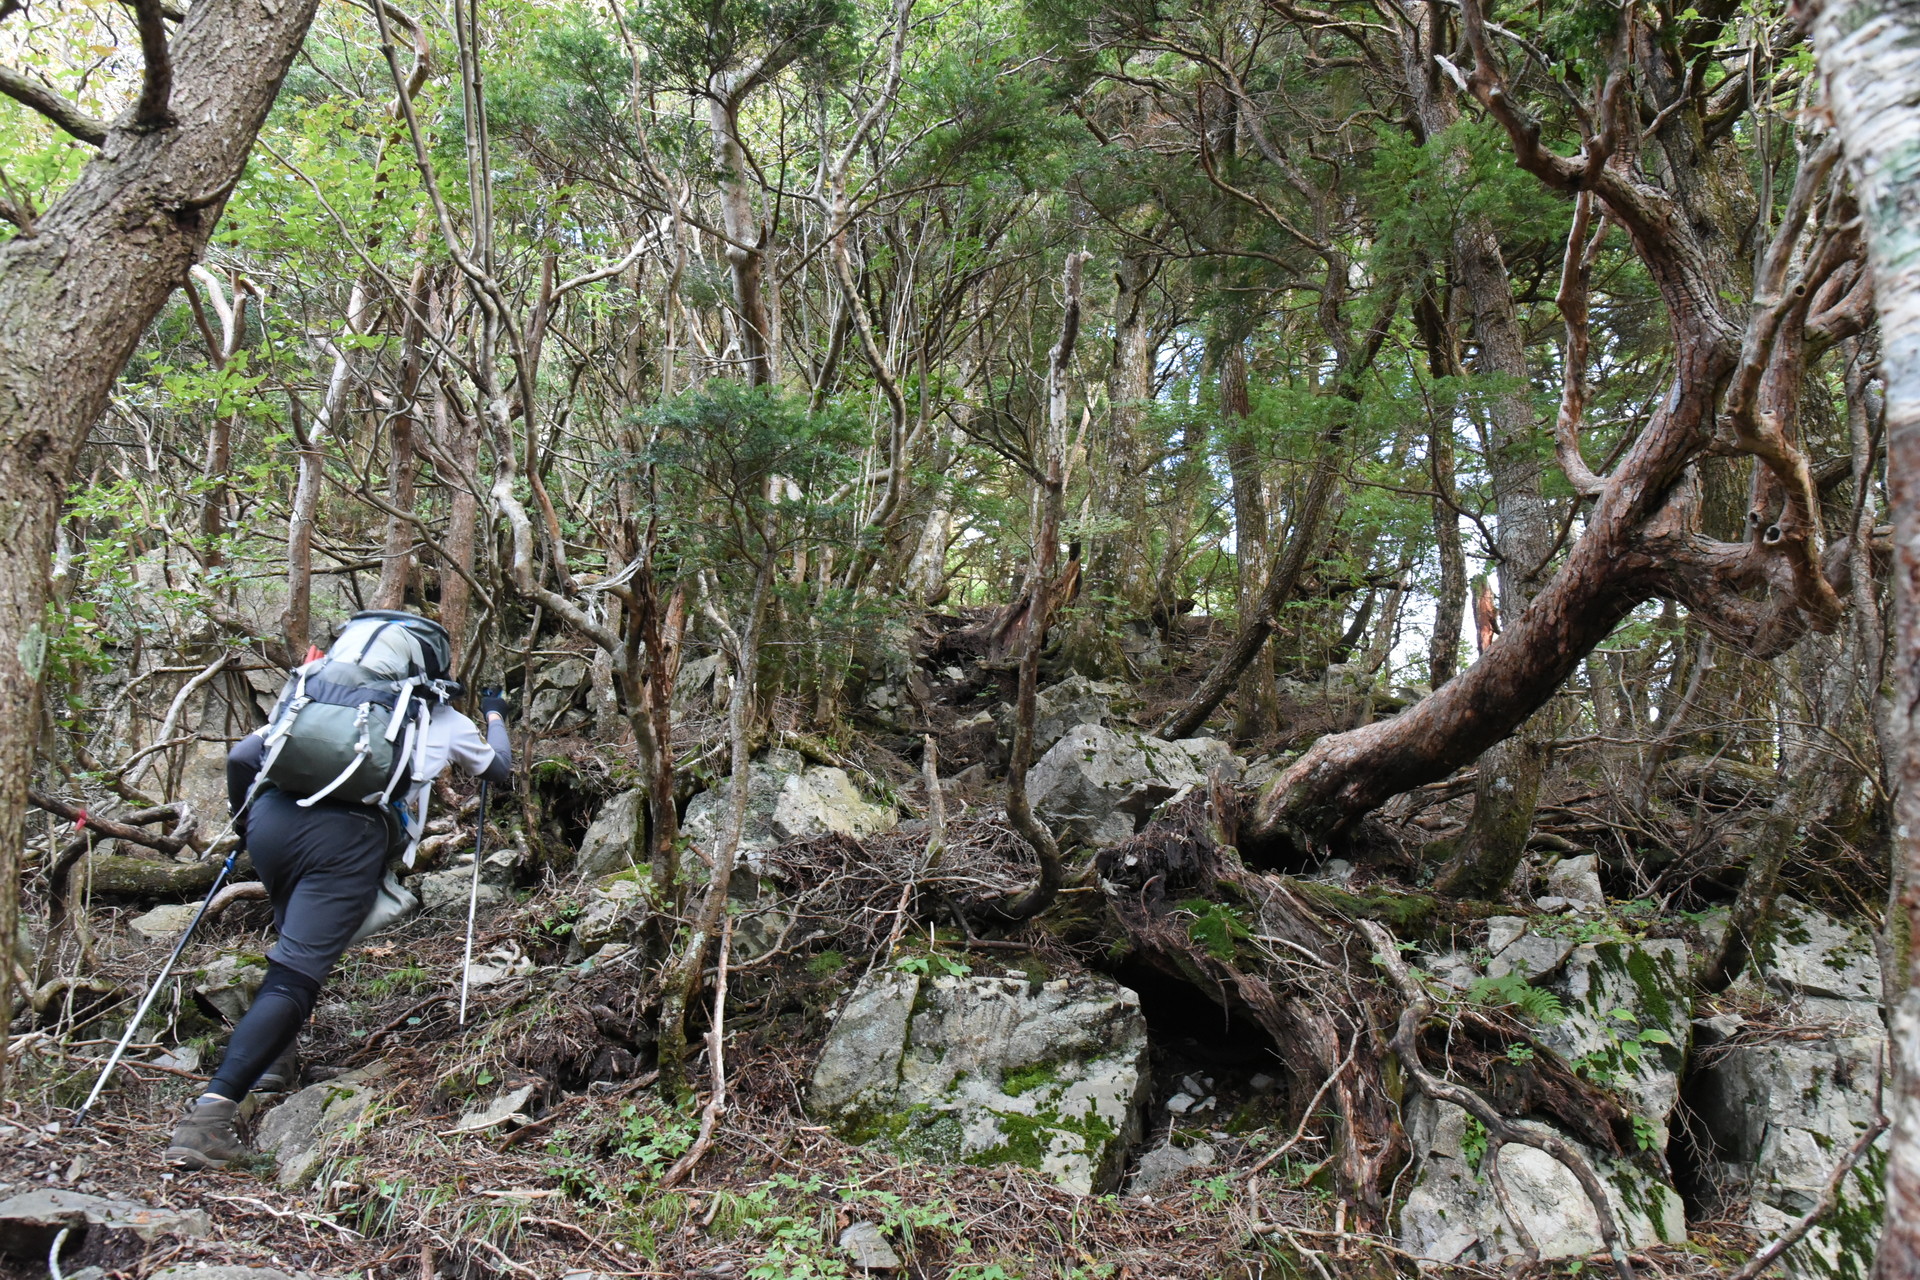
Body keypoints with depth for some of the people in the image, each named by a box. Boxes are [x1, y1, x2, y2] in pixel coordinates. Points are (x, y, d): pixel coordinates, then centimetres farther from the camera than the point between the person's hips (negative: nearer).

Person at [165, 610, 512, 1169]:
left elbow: (241, 757, 22)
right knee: (293, 976, -7)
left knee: (299, 939, 31)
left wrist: (243, 821, 39)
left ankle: (274, 1059, 26)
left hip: (273, 817, 4)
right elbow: (499, 768, 42)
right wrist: (496, 716, 61)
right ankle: (209, 1115, -20)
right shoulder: (446, 721, 25)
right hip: (350, 836, -4)